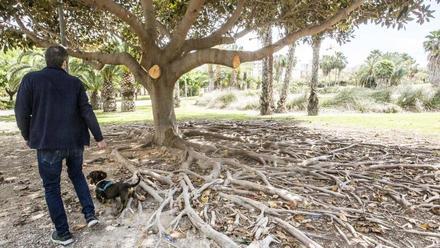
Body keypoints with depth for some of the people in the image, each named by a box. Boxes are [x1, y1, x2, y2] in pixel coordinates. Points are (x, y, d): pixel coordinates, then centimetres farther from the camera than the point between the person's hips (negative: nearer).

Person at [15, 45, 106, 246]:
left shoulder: (31, 79, -4)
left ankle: (63, 233, 17)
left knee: (51, 187, 11)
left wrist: (28, 137, 13)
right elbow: (87, 112, -3)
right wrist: (99, 137, 2)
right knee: (77, 175, 24)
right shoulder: (75, 83, 1)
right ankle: (90, 214, 18)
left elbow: (22, 113, -4)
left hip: (48, 143, -2)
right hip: (75, 141, 3)